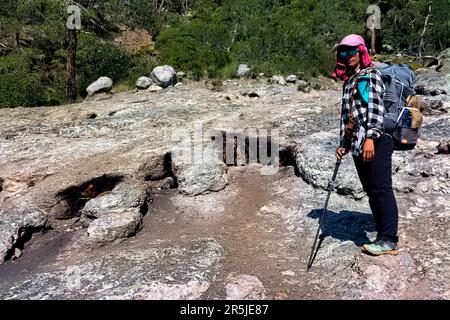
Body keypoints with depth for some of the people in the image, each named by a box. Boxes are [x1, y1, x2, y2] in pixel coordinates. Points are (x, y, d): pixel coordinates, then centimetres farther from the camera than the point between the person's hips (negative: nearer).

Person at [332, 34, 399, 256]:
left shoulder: (371, 75, 0)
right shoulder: (348, 82, 23)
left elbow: (376, 107, -12)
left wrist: (370, 137, -22)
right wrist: (343, 144, 20)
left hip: (376, 141, -8)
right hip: (357, 145, 8)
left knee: (382, 189, -6)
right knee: (371, 191, 9)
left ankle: (389, 240, -1)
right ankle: (382, 234, 17)